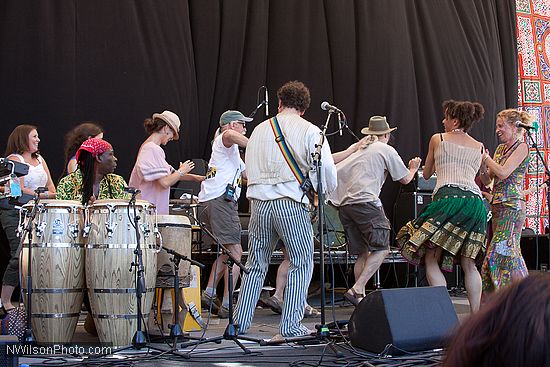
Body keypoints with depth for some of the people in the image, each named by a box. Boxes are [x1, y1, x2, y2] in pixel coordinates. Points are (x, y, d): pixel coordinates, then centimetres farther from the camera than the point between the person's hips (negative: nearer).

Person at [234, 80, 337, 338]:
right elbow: (327, 169, -5)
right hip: (292, 203, -4)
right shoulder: (310, 131, 0)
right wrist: (325, 193, 12)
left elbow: (249, 169, 17)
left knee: (255, 265, 14)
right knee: (301, 264, 5)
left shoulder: (260, 129, 13)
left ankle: (240, 323, 16)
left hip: (259, 202, 4)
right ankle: (291, 326, 1)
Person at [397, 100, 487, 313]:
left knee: (431, 260, -1)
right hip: (475, 200, 5)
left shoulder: (437, 139, 13)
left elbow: (426, 175, 24)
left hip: (448, 197, -5)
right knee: (469, 264, 8)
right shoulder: (479, 147, 21)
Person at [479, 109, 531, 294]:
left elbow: (503, 173, -16)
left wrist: (486, 157, -7)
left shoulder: (521, 147, -5)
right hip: (497, 205, 8)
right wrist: (482, 163, -2)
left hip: (512, 206, -8)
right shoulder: (500, 149, 18)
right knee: (494, 251, 4)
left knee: (504, 250, -12)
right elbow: (487, 180, 14)